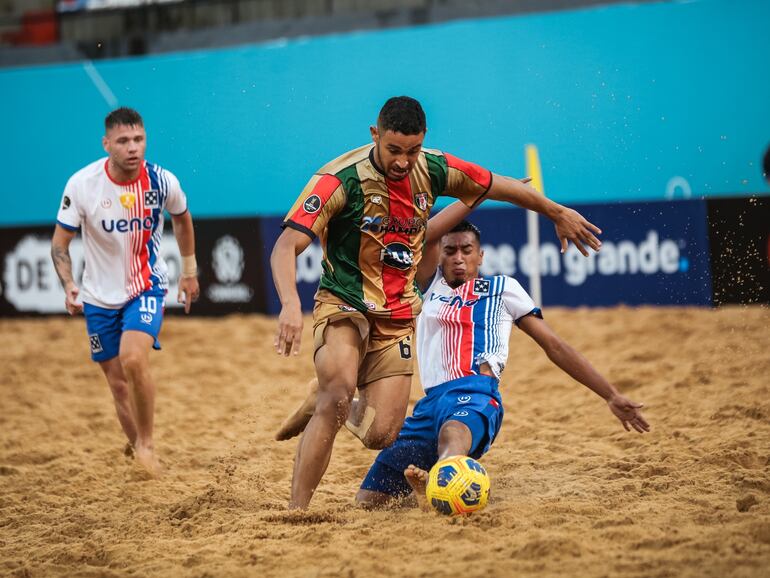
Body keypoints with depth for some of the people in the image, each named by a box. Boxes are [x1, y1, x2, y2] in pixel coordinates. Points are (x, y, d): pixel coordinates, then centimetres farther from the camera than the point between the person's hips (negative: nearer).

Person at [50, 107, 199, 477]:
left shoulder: (162, 182, -14)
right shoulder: (82, 184, -17)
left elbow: (182, 218, 10)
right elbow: (60, 242, -8)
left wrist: (189, 271, 16)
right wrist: (68, 285, -25)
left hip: (147, 287, -1)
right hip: (100, 296, 2)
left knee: (133, 359, -26)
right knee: (118, 384, 6)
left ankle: (146, 444, -8)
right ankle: (136, 448, 28)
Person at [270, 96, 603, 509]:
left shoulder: (433, 171, -5)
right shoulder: (341, 178, -20)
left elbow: (501, 187, 13)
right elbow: (286, 246, -26)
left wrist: (559, 214, 25)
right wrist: (291, 305, -44)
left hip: (397, 317, 4)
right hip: (344, 307, -4)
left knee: (380, 435, -8)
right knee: (338, 388, -33)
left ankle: (323, 409, 27)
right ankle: (296, 511, -27)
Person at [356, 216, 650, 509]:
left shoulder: (502, 288, 18)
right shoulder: (433, 285, 25)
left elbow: (554, 346, 17)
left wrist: (612, 395, 12)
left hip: (475, 394, -5)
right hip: (430, 402, 5)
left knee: (454, 432, -43)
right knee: (366, 501, -6)